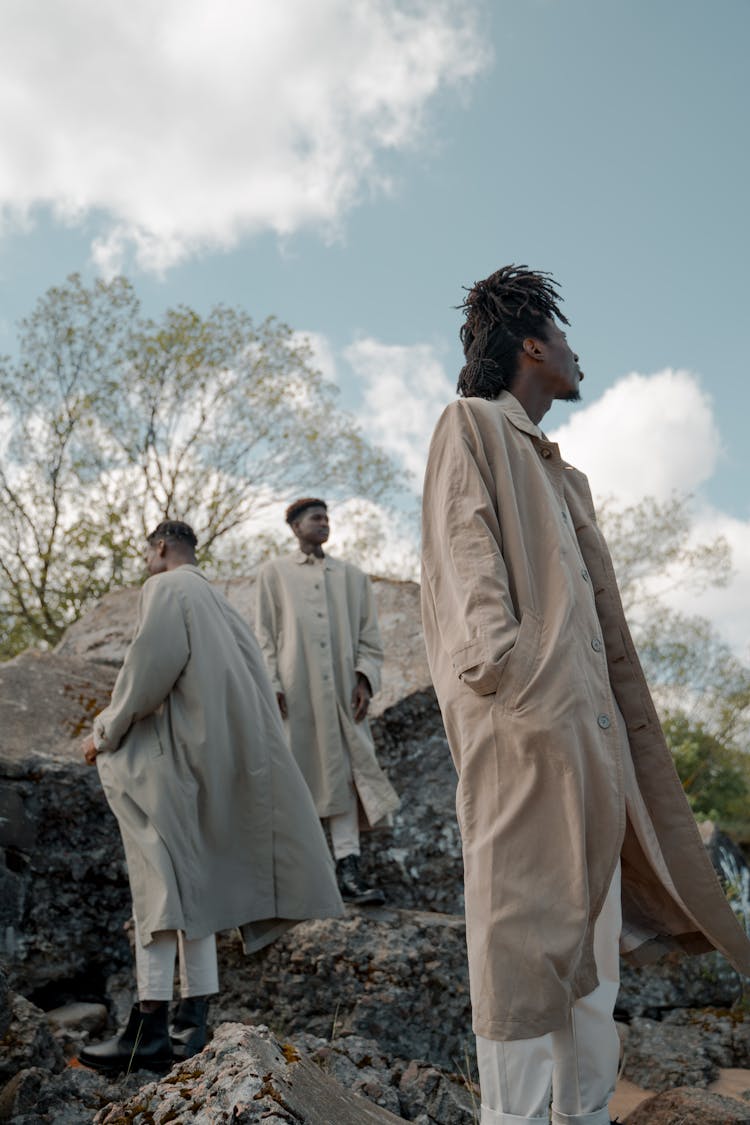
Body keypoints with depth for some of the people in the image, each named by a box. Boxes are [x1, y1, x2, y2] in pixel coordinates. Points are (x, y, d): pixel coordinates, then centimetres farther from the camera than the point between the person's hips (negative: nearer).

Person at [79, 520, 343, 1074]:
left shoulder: (167, 588, -3)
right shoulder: (219, 603, 21)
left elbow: (152, 665, -16)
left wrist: (108, 732, -5)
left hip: (176, 756, -8)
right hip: (218, 754, 8)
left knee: (160, 881, -9)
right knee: (192, 887, 10)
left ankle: (149, 1026, -9)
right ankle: (192, 1021, 10)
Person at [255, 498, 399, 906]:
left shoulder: (351, 576, 16)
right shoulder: (274, 573, 10)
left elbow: (368, 634, 13)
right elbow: (264, 634, 5)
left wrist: (364, 678, -1)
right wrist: (271, 686, -6)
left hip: (340, 689, 2)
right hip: (295, 689, -2)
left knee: (343, 775, -5)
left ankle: (348, 871, -6)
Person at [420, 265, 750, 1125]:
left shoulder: (558, 472, 28)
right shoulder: (472, 425, 4)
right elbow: (465, 545, -10)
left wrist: (622, 724, 17)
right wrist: (496, 653, -25)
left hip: (585, 715, 9)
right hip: (522, 709, -9)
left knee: (592, 916, 10)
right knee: (524, 916, -7)